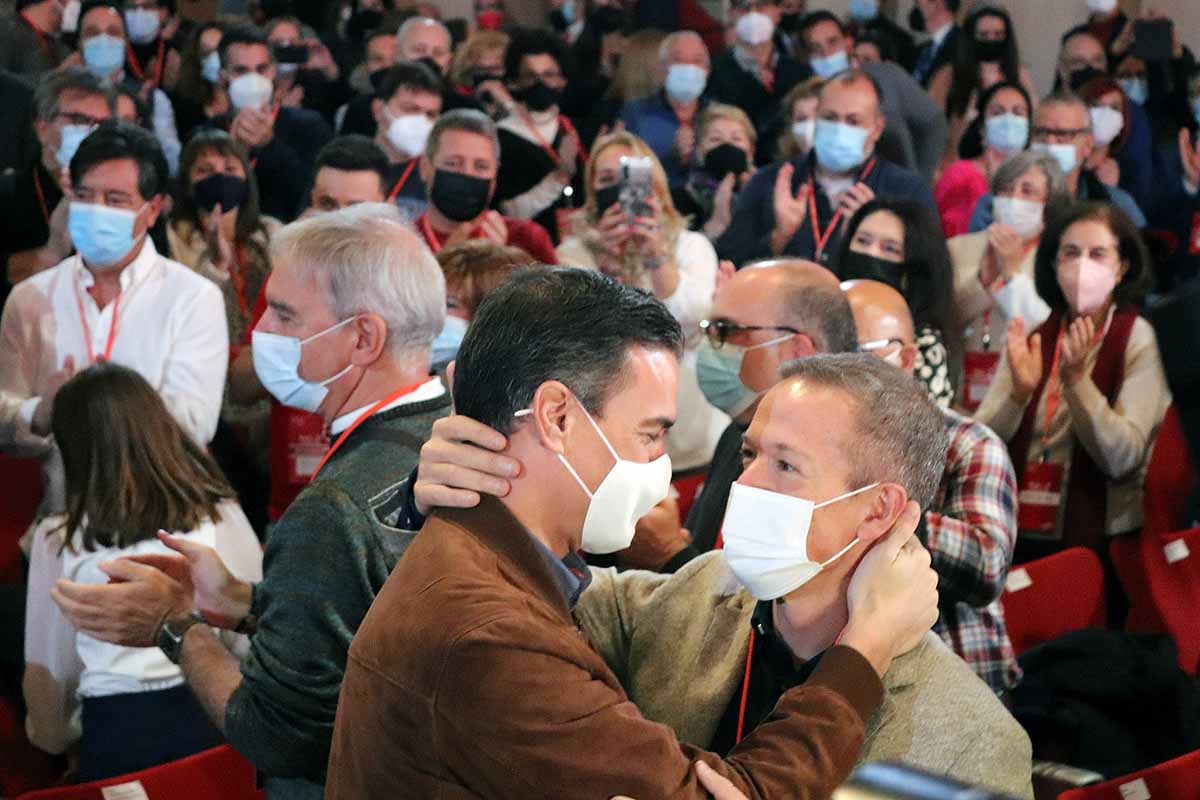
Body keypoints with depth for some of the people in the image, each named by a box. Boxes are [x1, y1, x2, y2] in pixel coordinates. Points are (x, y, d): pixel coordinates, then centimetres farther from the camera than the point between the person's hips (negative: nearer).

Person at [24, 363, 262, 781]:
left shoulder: (60, 540, -4)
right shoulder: (222, 517, -1)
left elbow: (46, 668, 4)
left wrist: (52, 739, 24)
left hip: (117, 730, -2)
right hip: (214, 719, 2)